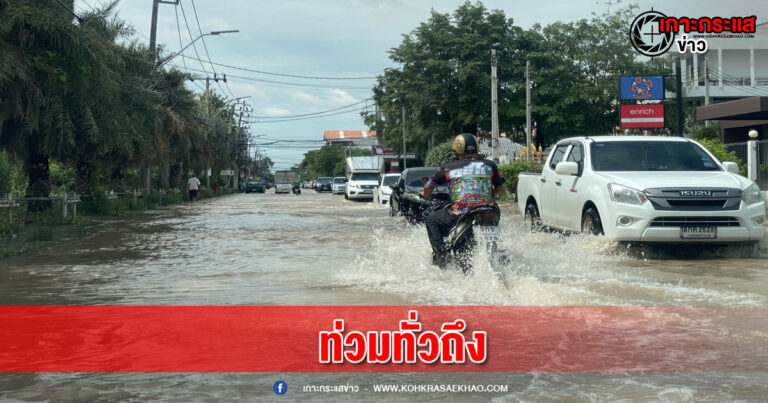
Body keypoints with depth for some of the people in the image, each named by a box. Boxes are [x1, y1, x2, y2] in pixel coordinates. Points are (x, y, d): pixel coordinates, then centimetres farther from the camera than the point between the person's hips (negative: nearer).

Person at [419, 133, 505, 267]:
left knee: (432, 220, 21)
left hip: (459, 214, -3)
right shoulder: (489, 165, 9)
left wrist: (426, 195, 38)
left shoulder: (449, 168, 6)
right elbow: (500, 188, 19)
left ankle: (440, 254, 5)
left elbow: (428, 187, 15)